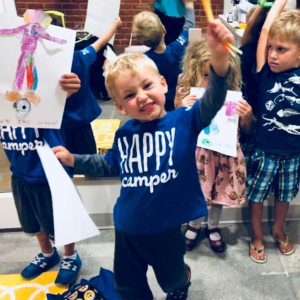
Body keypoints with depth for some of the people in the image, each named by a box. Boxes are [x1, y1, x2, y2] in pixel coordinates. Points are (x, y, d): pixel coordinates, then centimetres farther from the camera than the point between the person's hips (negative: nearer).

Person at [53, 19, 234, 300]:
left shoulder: (183, 121, -16)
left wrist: (219, 59, -53)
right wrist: (73, 160, 5)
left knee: (172, 277, 27)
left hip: (165, 227, -3)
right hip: (127, 227, 3)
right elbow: (108, 165, 13)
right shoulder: (124, 134, -5)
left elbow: (211, 103, -36)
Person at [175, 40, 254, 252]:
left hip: (223, 154, 1)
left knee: (220, 189, 16)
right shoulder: (186, 94, -11)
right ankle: (194, 225, 44)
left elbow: (248, 131, 0)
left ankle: (213, 227, 46)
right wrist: (181, 109, -21)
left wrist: (247, 115, -20)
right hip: (195, 153, 0)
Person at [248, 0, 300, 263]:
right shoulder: (266, 72, -12)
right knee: (257, 194, 13)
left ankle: (278, 229, 48)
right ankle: (257, 237, 36)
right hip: (266, 150, -2)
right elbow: (266, 28, -15)